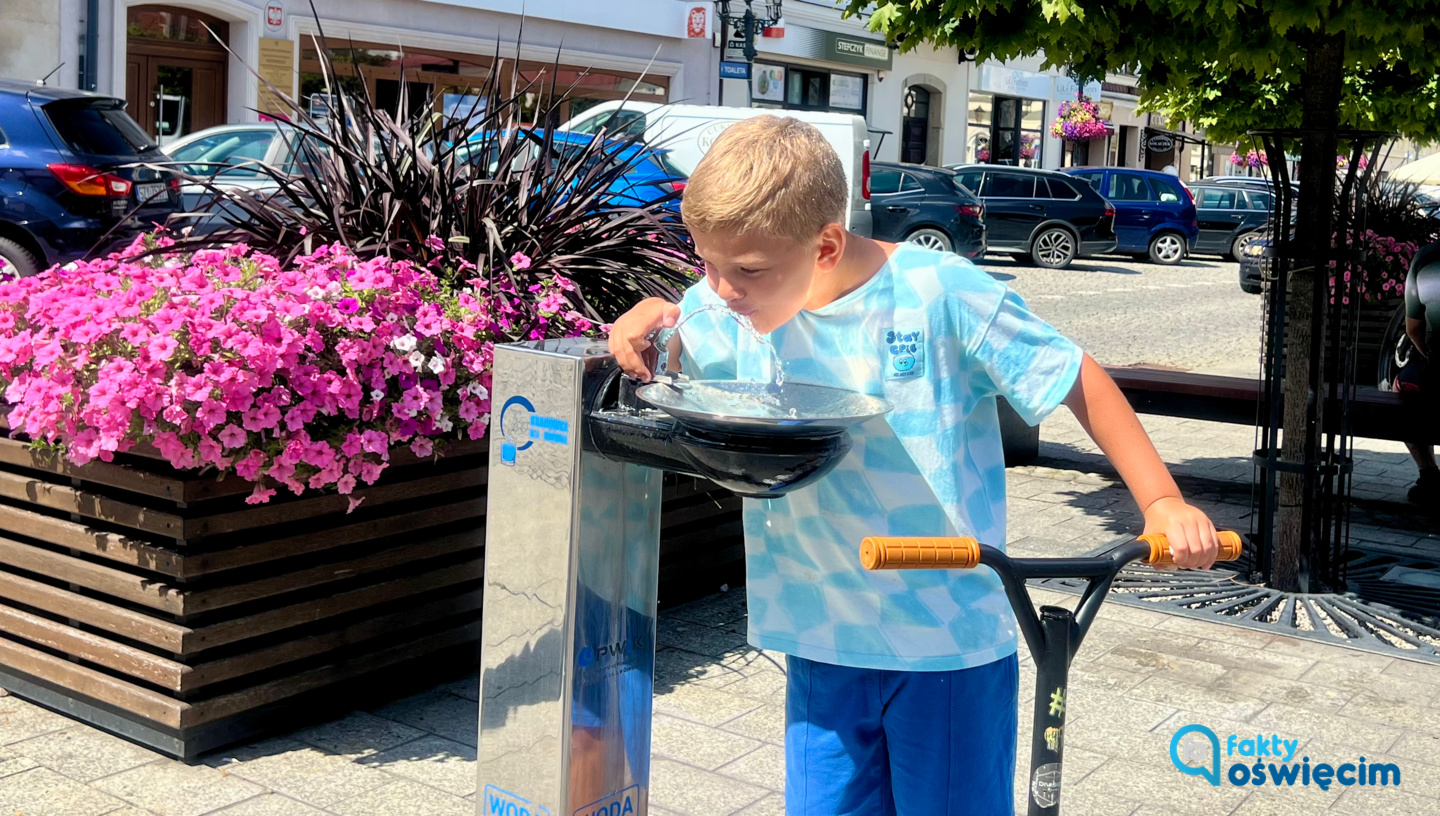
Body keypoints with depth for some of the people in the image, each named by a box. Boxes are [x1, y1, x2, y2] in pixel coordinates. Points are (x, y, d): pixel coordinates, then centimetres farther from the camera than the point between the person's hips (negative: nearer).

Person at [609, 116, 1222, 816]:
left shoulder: (943, 294, -17)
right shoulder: (726, 307, -5)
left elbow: (1079, 382, -7)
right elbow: (657, 376, 9)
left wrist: (1161, 502, -10)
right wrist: (644, 325, -14)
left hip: (951, 646, -3)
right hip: (820, 645, 4)